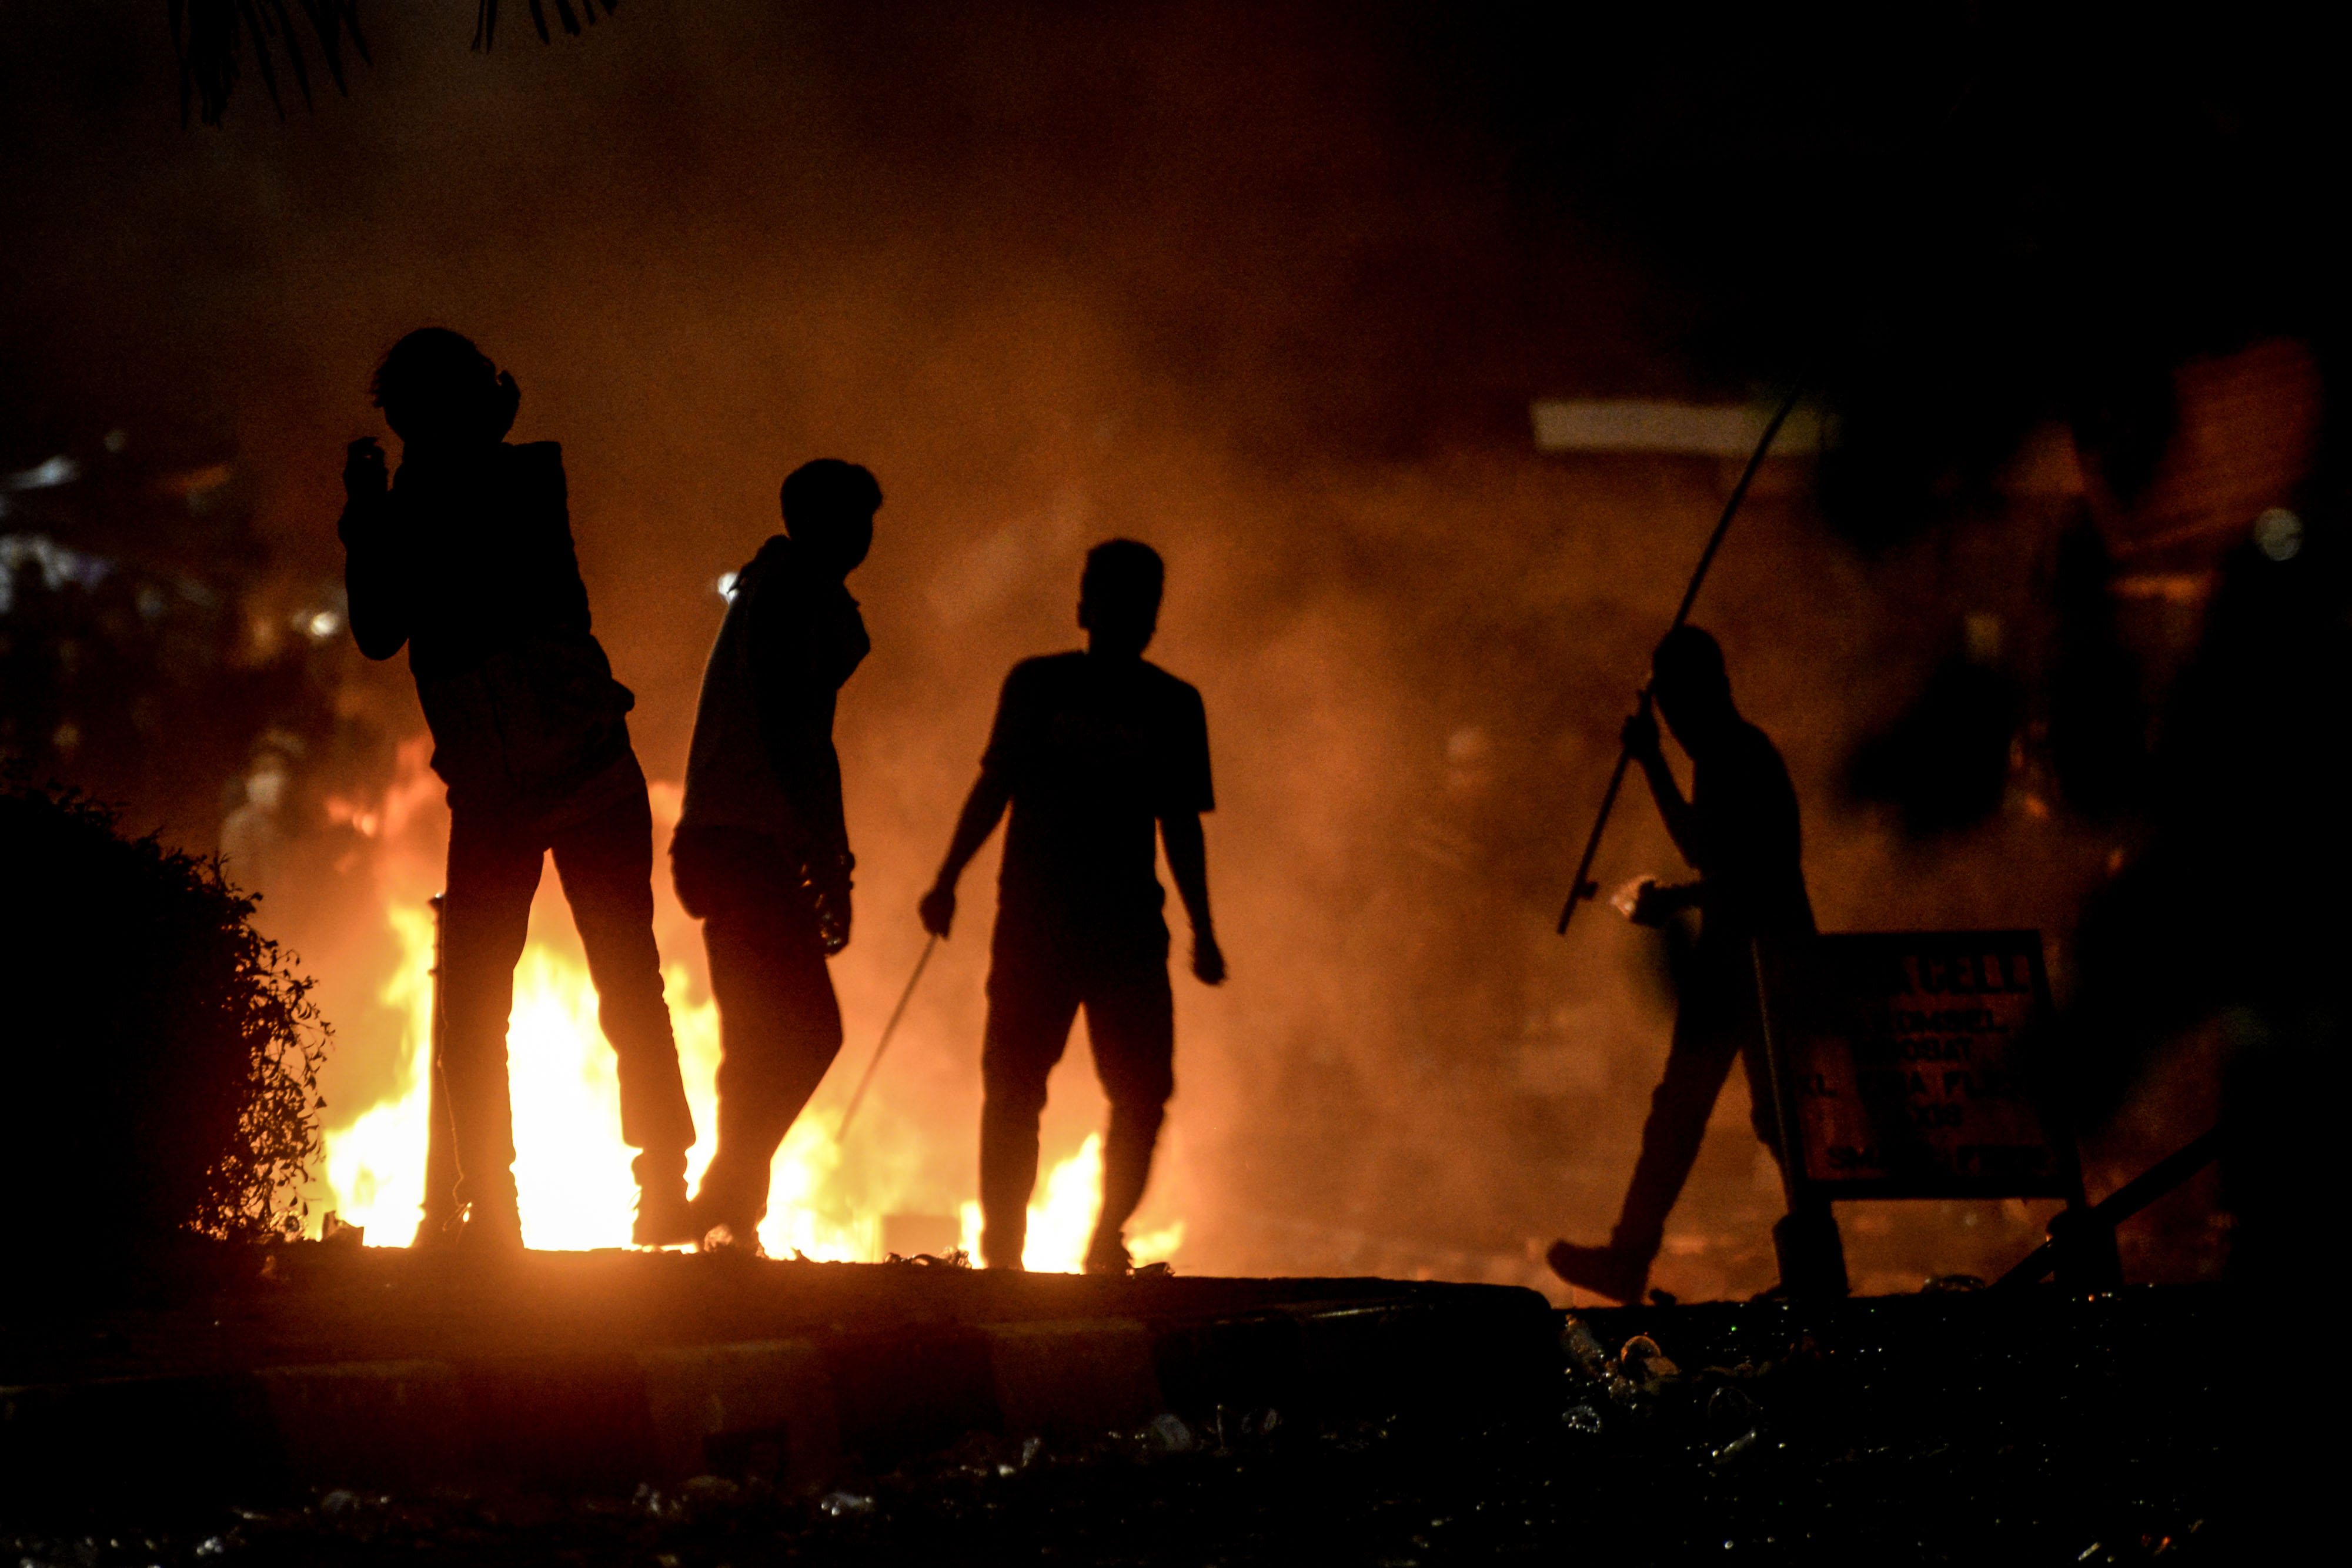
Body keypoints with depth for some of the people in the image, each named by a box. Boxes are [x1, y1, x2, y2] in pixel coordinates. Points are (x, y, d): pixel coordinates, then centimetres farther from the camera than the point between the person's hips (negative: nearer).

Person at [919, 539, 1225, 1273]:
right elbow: (993, 790, 8)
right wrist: (947, 881, 0)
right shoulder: (1036, 684, 6)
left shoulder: (1174, 705, 10)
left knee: (1144, 1090, -5)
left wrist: (1202, 931, 10)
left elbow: (1181, 827, 13)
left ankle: (1105, 1245, 10)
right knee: (1013, 1085, -5)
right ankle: (1002, 1247, 3)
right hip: (1035, 916, -1)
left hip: (1129, 923, 1)